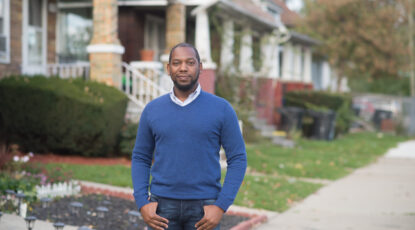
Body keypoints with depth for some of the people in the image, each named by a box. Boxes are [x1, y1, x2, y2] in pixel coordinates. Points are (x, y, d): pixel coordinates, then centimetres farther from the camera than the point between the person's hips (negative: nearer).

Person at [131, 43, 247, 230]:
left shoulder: (222, 109, -3)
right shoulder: (152, 110, 3)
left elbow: (237, 160, -2)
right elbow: (141, 159, 9)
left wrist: (220, 207, -13)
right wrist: (142, 204, -5)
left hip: (203, 207, -1)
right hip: (164, 206, 2)